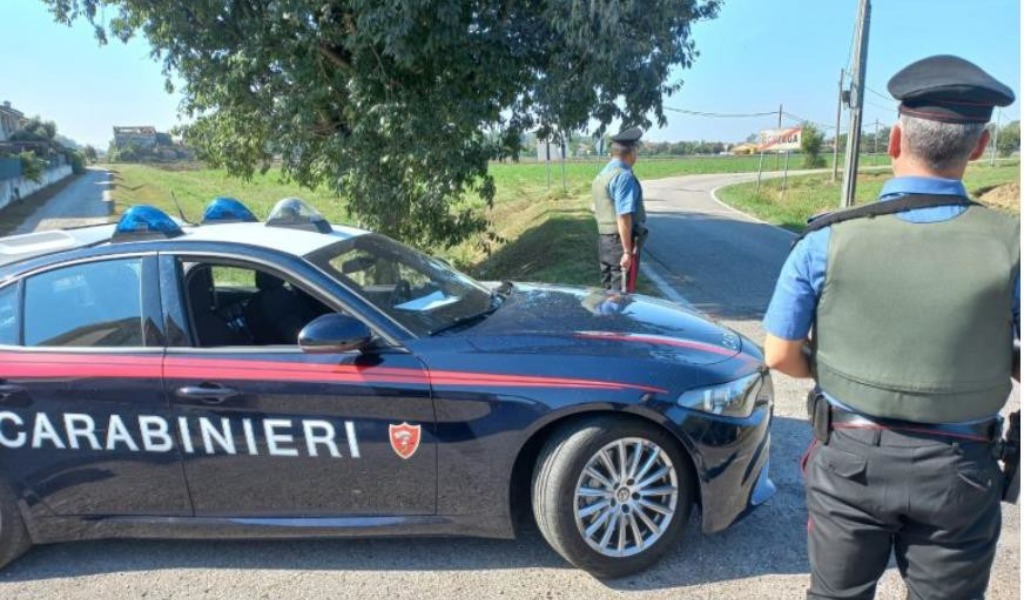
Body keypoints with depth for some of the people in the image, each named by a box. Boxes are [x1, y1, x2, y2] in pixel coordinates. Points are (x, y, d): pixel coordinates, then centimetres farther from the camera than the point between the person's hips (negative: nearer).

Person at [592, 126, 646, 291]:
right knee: (622, 294, -3)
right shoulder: (624, 176, -16)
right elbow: (623, 217, -23)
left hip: (603, 240, 9)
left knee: (608, 290, 16)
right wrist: (628, 251, -22)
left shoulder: (602, 174, 13)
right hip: (621, 241, -9)